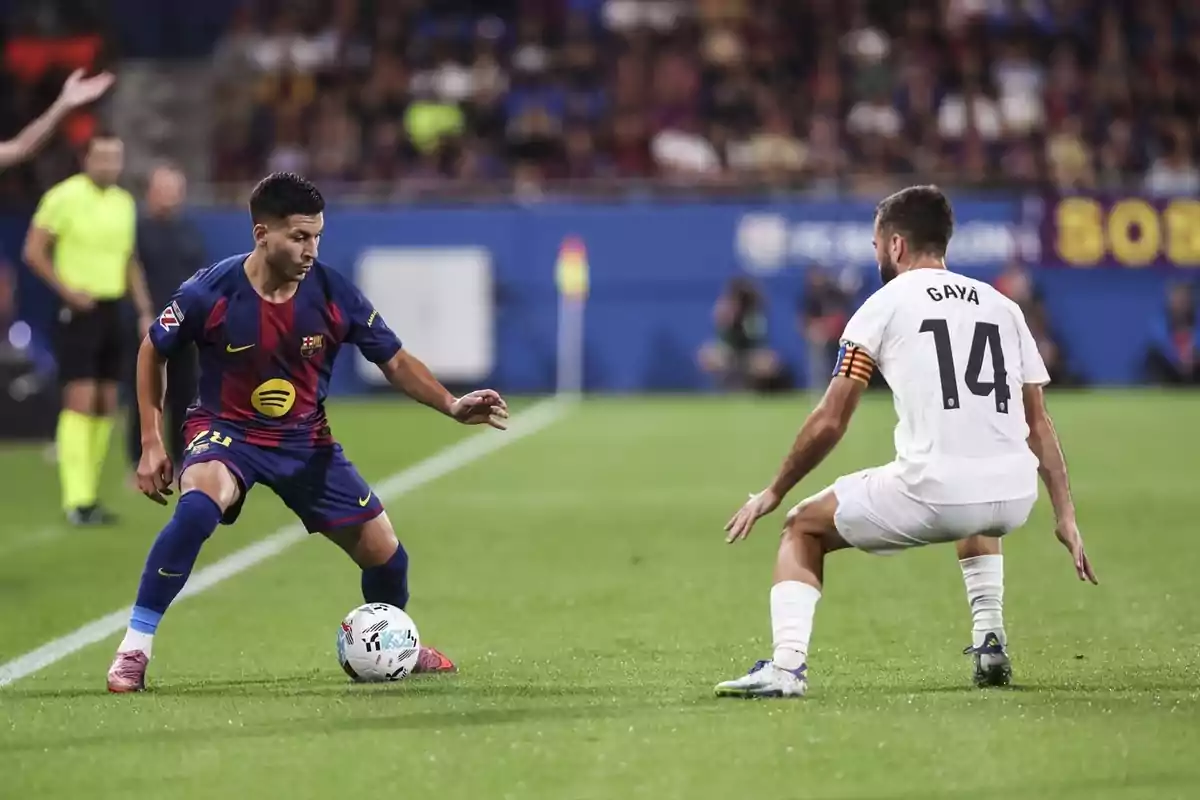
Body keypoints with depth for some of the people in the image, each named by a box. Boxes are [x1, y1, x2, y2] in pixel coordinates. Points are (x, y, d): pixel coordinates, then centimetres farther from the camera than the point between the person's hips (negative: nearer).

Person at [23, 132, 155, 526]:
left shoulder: (125, 202, 12)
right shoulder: (64, 196, -9)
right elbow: (33, 251, -9)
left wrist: (145, 310, 14)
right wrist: (67, 290, -17)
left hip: (112, 309, 7)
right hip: (79, 311, -7)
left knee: (106, 405, 7)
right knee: (81, 401, -13)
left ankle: (87, 496, 14)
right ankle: (77, 500, -15)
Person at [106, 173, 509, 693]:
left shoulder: (333, 295, -14)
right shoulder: (211, 293, -19)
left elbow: (394, 361, -2)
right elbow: (152, 352, -2)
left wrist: (453, 406, -18)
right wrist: (152, 443, -4)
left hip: (305, 441, 3)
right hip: (226, 432, -3)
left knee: (384, 554, 1)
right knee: (197, 508, -37)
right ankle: (133, 651, -26)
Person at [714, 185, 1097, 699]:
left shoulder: (884, 305, 7)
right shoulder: (1003, 306, 19)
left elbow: (829, 424, 5)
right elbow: (1038, 423, 17)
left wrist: (773, 493, 17)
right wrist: (1065, 516, 20)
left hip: (932, 493, -5)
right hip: (1014, 500, 5)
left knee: (803, 530, 17)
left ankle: (787, 666, -1)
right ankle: (990, 645, 28)